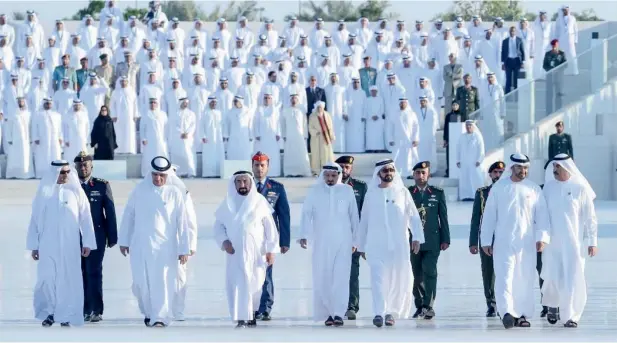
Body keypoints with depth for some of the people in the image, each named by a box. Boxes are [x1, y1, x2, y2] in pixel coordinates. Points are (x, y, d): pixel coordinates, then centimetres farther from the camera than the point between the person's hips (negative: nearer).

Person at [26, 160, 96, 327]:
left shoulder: (75, 192, 1)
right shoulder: (44, 192, 3)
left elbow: (85, 217, 2)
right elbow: (35, 219, 5)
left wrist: (87, 243, -2)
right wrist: (34, 245, 3)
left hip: (70, 245, 0)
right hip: (48, 245, 0)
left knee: (68, 280, -1)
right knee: (47, 278, -2)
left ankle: (65, 316, 6)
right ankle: (49, 312, 11)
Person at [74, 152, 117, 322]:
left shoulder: (102, 185, 2)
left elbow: (110, 212, 2)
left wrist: (112, 237, -1)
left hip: (96, 235, -2)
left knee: (94, 273, -6)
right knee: (81, 274, 3)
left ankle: (96, 311, -3)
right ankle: (85, 310, 8)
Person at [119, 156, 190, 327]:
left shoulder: (175, 193, -2)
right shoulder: (140, 190, 2)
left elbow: (182, 222, -1)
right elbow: (128, 215, 9)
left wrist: (184, 249, -3)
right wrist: (124, 241, 9)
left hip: (165, 247, -2)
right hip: (140, 245, 2)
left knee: (163, 284, -8)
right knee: (141, 283, 3)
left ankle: (160, 318, -5)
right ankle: (148, 312, 24)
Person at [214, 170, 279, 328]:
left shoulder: (259, 201, -2)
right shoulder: (228, 203, 3)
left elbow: (270, 226, 0)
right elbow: (218, 225, 9)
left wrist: (271, 250, -4)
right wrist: (224, 241, -8)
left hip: (256, 252, -1)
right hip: (235, 252, 1)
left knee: (254, 284, 7)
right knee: (238, 284, -6)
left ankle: (252, 313, 28)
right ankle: (242, 319, -4)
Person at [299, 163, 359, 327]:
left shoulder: (347, 191, 5)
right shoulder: (315, 192, 4)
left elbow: (354, 216, 10)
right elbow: (306, 213, -1)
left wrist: (355, 239, 11)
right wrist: (304, 235, -13)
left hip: (343, 242, -1)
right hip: (321, 242, 1)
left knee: (341, 277, -10)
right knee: (323, 278, -1)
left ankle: (338, 313, -12)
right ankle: (327, 313, 6)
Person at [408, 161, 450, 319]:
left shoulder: (438, 193, 8)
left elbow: (443, 217, 8)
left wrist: (445, 239, 3)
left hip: (432, 241, -1)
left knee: (429, 271, -12)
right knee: (417, 275, 4)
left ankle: (428, 305, -13)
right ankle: (420, 306, 11)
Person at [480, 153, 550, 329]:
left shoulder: (534, 189, 5)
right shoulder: (498, 188, 3)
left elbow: (542, 215, 4)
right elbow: (489, 215, 6)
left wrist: (542, 237, -8)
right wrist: (486, 241, 3)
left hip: (527, 243, 2)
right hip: (503, 242, -2)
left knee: (525, 280, 4)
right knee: (504, 277, -14)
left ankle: (521, 314, 13)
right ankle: (507, 313, -24)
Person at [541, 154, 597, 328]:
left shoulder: (580, 189, -4)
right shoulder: (548, 188, 5)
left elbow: (590, 217, -2)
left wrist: (592, 241, -6)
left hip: (574, 243, -2)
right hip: (552, 242, 2)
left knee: (572, 279, -6)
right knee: (553, 277, 0)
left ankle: (571, 316, 0)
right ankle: (552, 305, 29)